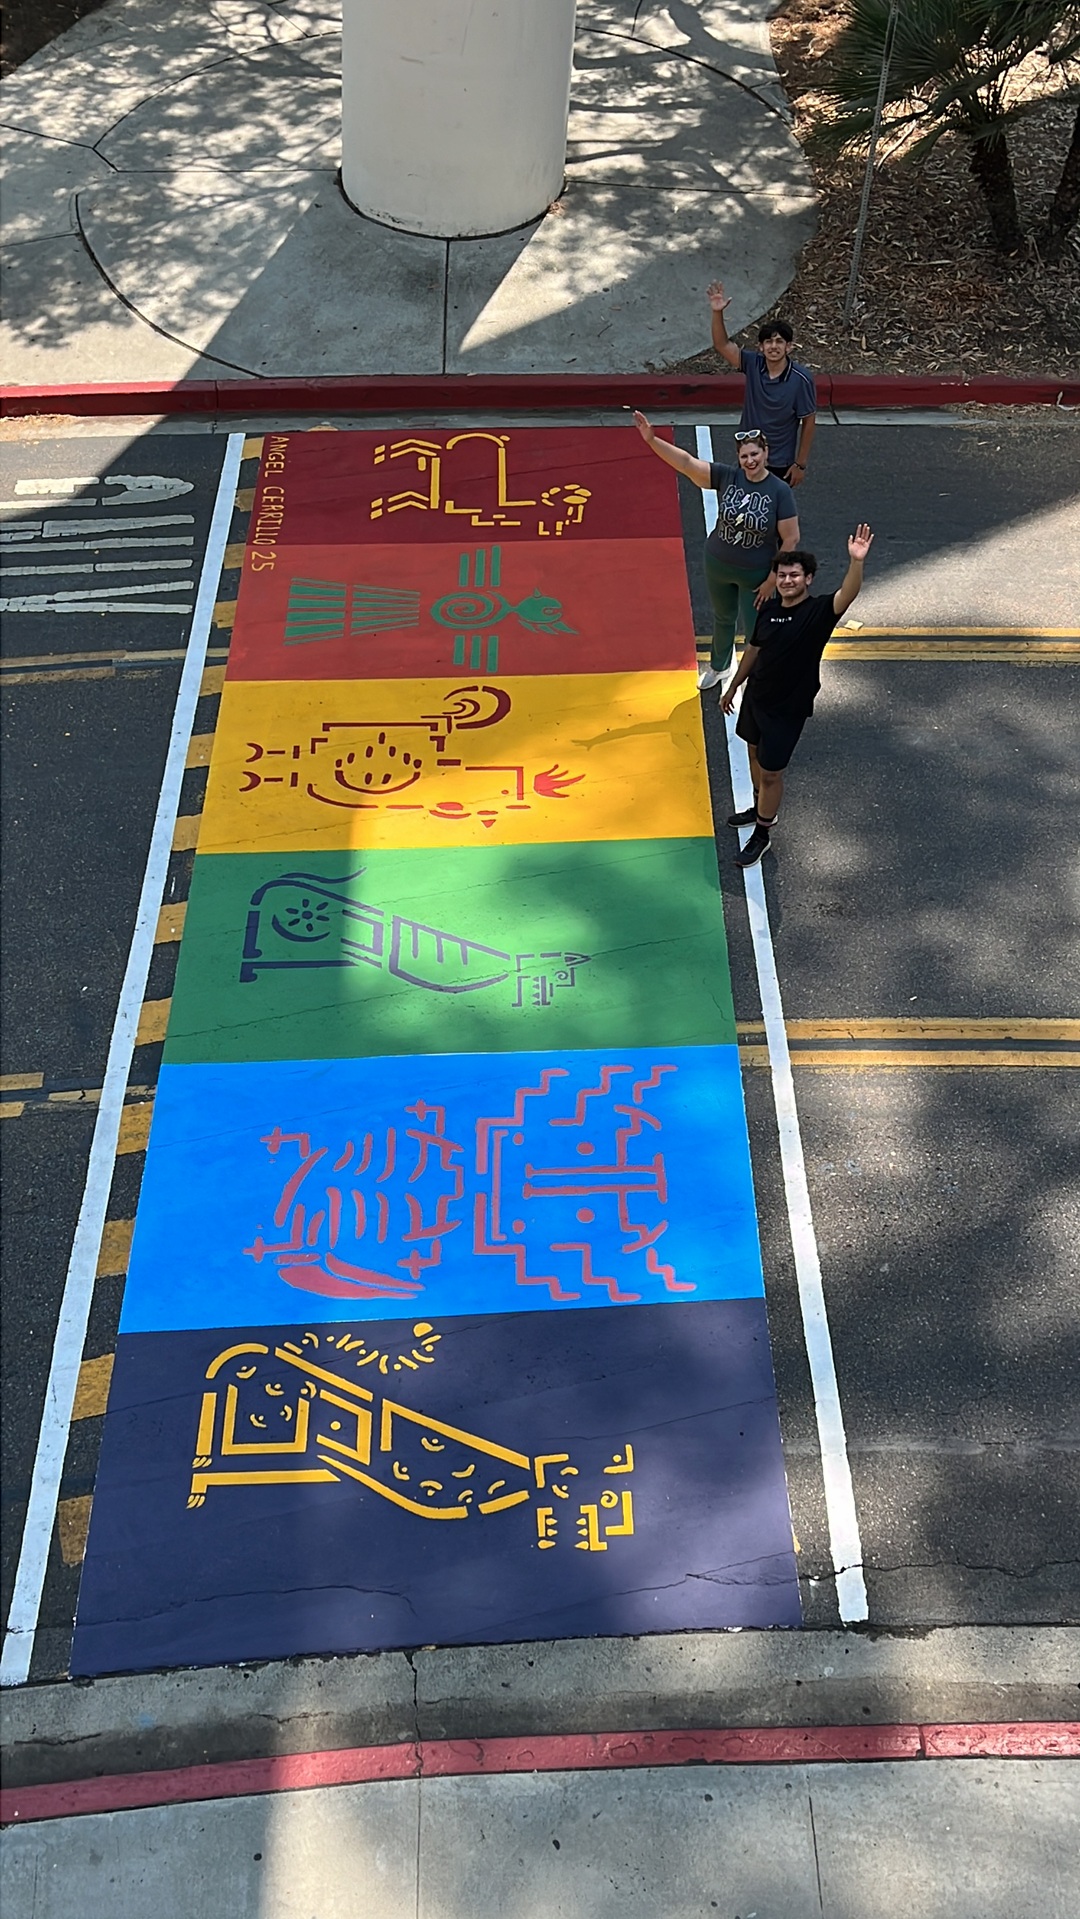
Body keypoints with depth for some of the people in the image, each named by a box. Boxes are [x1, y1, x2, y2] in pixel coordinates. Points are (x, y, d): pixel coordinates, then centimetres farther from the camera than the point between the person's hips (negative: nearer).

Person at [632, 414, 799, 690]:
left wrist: (773, 579, -15)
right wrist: (652, 440, -36)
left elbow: (791, 538, -16)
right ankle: (718, 667, 52)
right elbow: (686, 462, -24)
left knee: (755, 631, 11)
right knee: (723, 618, 26)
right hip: (717, 566, 3)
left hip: (756, 574, -3)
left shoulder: (780, 491, -20)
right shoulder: (727, 476, -14)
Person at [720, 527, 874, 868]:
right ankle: (761, 809, 50)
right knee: (755, 752, 25)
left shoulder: (819, 611, -19)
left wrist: (857, 561, -58)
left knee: (771, 772, 4)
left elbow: (847, 595, -40)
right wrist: (734, 686, 20)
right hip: (756, 695, 6)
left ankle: (761, 835, 23)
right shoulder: (769, 609, -3)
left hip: (787, 708, -6)